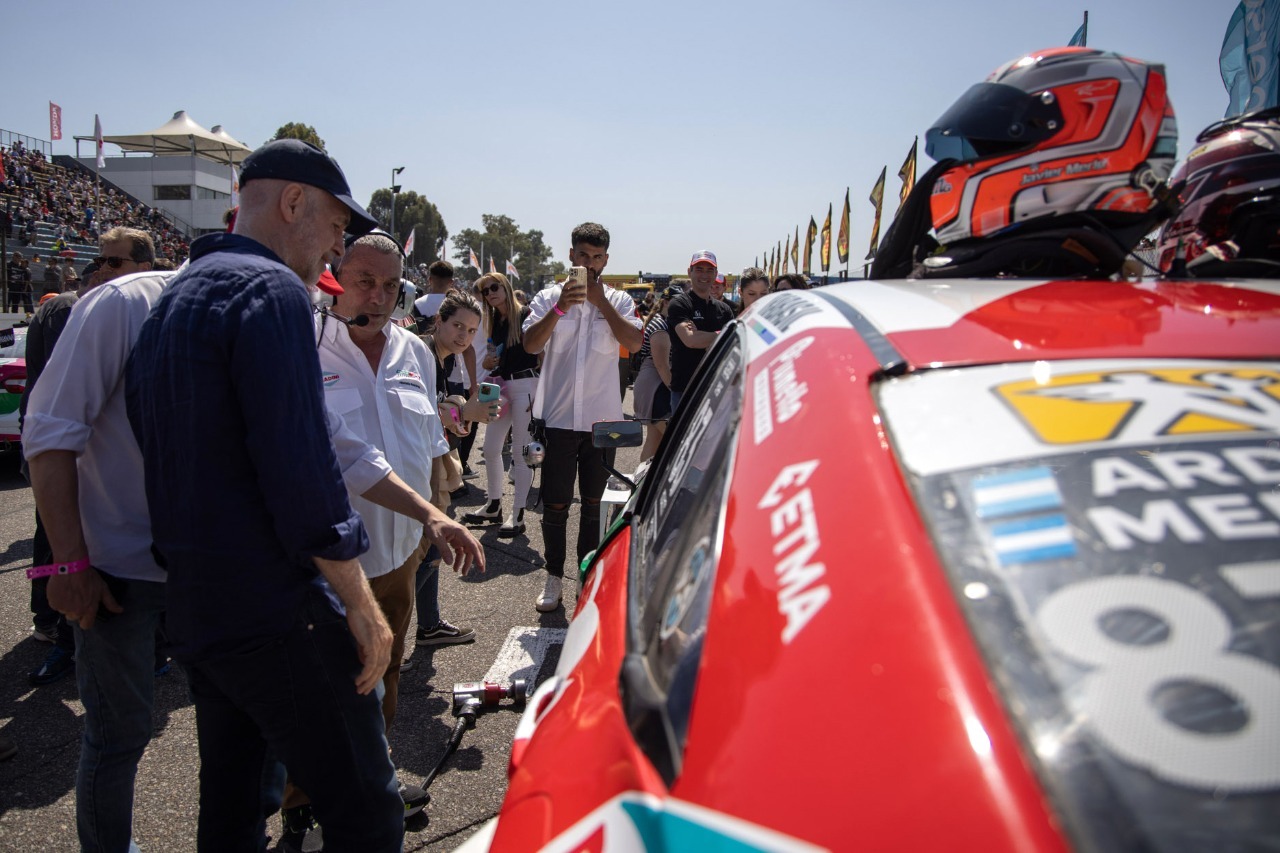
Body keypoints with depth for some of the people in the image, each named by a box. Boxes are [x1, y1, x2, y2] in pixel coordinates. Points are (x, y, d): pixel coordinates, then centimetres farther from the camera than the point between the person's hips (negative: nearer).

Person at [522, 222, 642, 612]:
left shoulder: (618, 300, 3)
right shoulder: (549, 297, 2)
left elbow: (634, 342, -12)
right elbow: (531, 344, -10)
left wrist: (601, 302, -14)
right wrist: (561, 306, -20)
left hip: (602, 417, 1)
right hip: (558, 417, 0)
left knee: (595, 503, 11)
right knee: (555, 503, 6)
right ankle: (554, 578, 20)